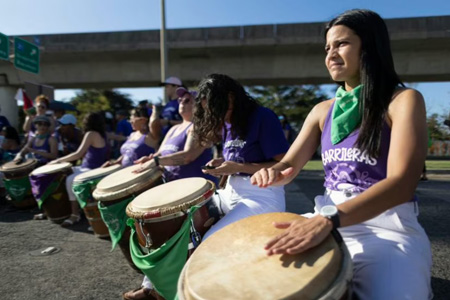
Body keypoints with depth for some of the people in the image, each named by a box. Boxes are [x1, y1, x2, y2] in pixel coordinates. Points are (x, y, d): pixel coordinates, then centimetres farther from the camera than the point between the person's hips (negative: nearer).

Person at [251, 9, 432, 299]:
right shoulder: (323, 110, 9)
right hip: (325, 220, 5)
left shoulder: (404, 100, -6)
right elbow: (290, 165, 8)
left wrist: (328, 219, -35)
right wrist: (273, 173, -17)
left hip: (389, 227, -4)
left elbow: (402, 183, -20)